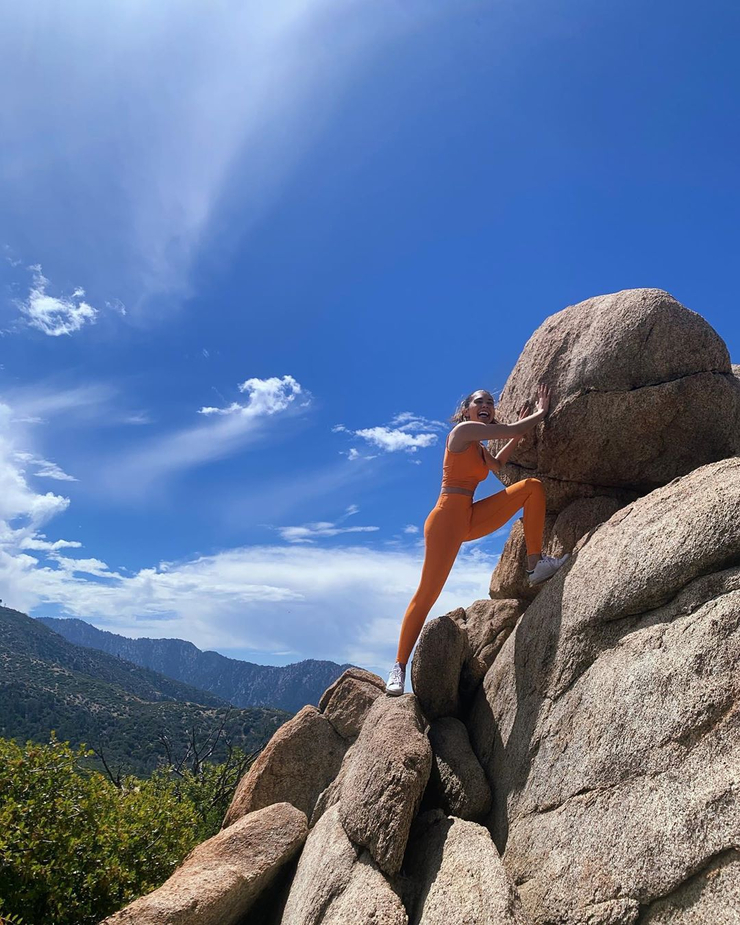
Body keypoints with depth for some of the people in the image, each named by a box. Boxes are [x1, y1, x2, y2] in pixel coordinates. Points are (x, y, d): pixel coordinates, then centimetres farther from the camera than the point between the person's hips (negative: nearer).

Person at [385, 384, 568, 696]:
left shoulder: (478, 447, 19)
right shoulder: (463, 430, -5)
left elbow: (497, 464, 40)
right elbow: (514, 430, -5)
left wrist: (518, 435, 32)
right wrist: (541, 412, 11)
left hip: (472, 518, 9)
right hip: (448, 517, -9)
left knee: (533, 486, 2)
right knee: (428, 593, -11)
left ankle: (535, 564, -6)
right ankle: (399, 666, -1)